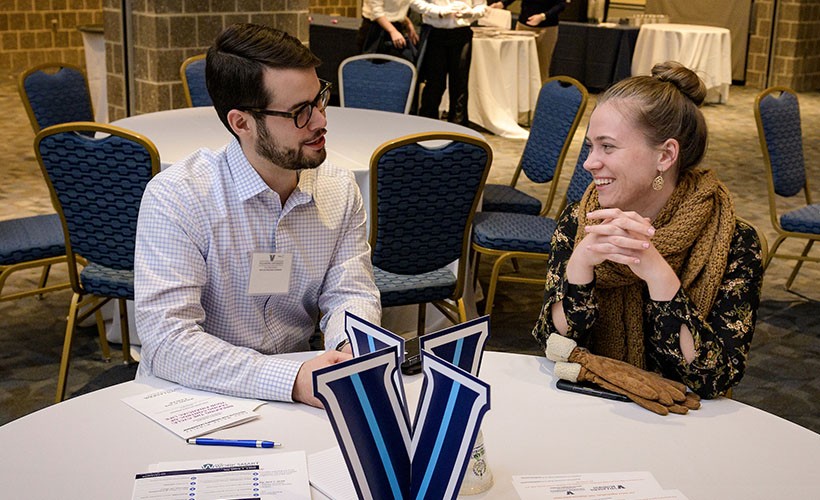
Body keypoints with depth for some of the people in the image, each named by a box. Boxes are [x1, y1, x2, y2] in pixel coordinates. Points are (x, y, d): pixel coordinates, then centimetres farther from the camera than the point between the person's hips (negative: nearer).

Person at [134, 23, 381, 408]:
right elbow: (167, 341, -24)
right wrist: (293, 380, -34)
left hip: (298, 397, 2)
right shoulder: (175, 198, -18)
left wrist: (350, 347, -22)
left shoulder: (339, 190, 0)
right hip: (192, 397, -1)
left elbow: (351, 292, 2)